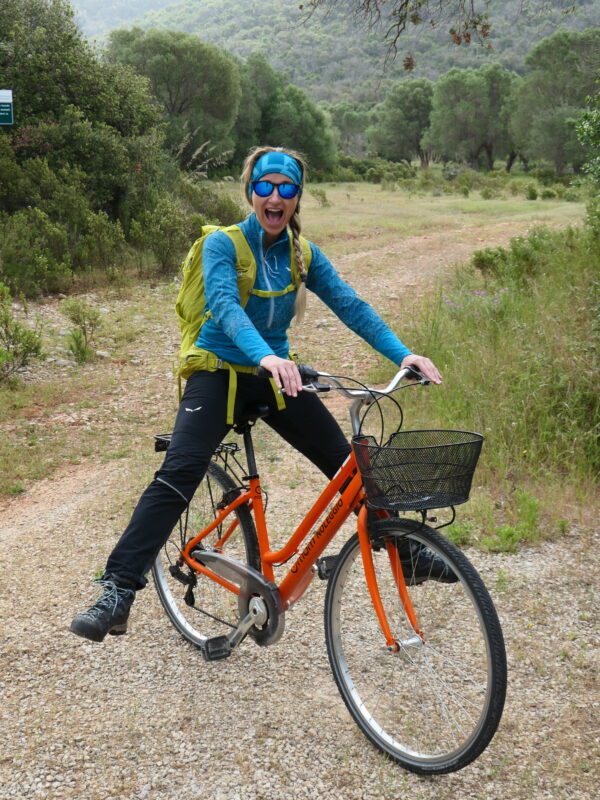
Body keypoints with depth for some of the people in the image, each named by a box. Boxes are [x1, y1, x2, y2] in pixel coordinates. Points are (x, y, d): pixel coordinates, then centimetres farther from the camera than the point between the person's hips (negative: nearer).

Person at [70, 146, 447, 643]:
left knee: (348, 464, 4)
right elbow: (226, 307, -30)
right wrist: (266, 355, -49)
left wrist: (404, 354, -19)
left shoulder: (303, 254, 3)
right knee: (179, 472, -23)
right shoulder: (223, 244, -12)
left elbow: (351, 306, -5)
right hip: (220, 373, -4)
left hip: (276, 375, 5)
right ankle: (118, 592, -24)